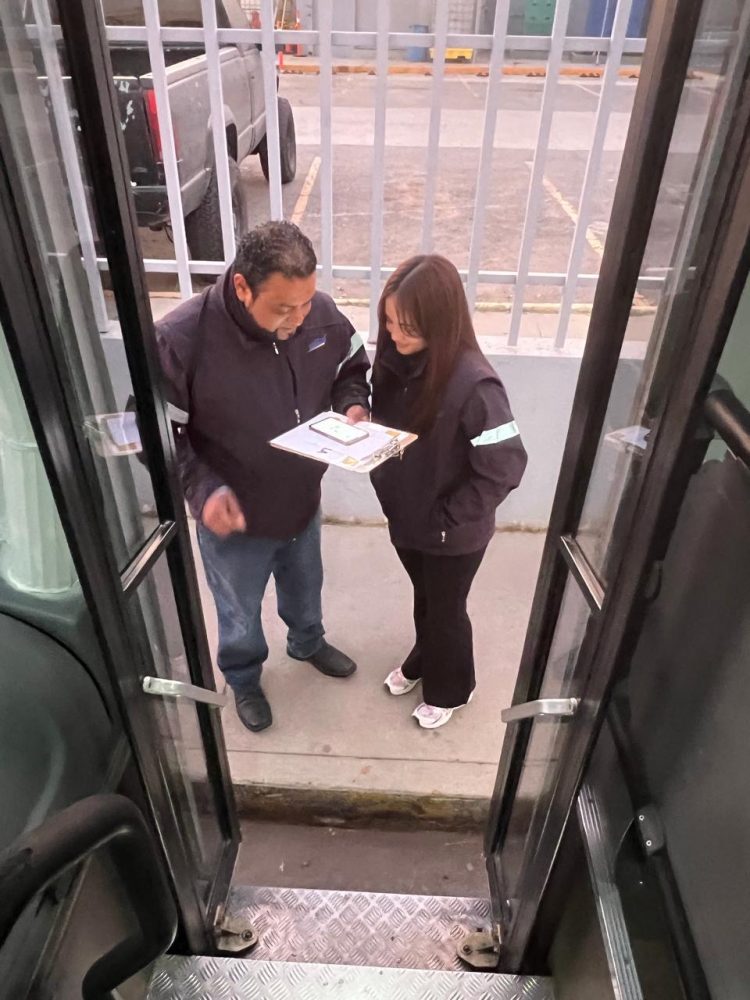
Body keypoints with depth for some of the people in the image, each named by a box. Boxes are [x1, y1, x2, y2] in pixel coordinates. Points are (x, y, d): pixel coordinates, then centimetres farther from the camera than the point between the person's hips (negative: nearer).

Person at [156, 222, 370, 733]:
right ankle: (243, 678, 55)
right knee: (241, 612, 23)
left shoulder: (321, 313, -17)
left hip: (303, 500, 4)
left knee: (305, 588, 31)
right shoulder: (182, 340, -30)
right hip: (234, 518, -3)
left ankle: (308, 643, 64)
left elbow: (351, 368, 3)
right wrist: (201, 488, -32)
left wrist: (354, 406, -18)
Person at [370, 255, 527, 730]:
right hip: (406, 516, 6)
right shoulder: (396, 358, -10)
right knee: (424, 599, 29)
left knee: (446, 610, 19)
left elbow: (505, 469, -26)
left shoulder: (473, 384, -30)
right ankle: (423, 661, 57)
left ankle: (450, 689, 47)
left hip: (453, 535, -5)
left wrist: (447, 517, -20)